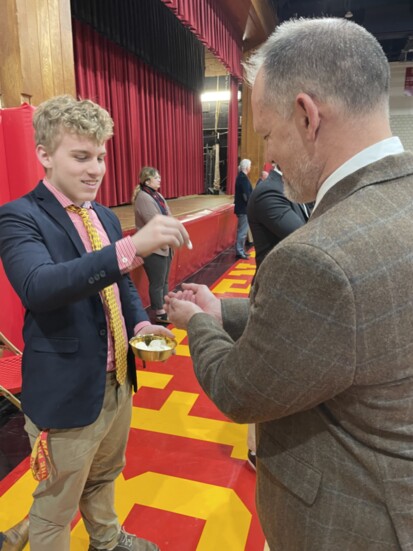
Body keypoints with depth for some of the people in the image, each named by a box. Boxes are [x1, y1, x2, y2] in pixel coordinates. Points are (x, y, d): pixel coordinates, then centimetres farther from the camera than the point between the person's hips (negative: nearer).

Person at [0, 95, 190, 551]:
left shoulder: (105, 217, 6)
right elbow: (39, 287, -35)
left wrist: (140, 322, -6)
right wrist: (132, 247, -46)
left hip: (118, 381, 7)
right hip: (66, 393, -7)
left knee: (104, 477, 30)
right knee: (55, 509, 16)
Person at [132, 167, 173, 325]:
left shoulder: (157, 195, 11)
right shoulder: (143, 198, -17)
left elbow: (168, 217, 8)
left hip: (164, 246, 9)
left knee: (164, 280, 17)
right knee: (157, 282, 2)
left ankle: (165, 308, 30)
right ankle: (160, 313, 15)